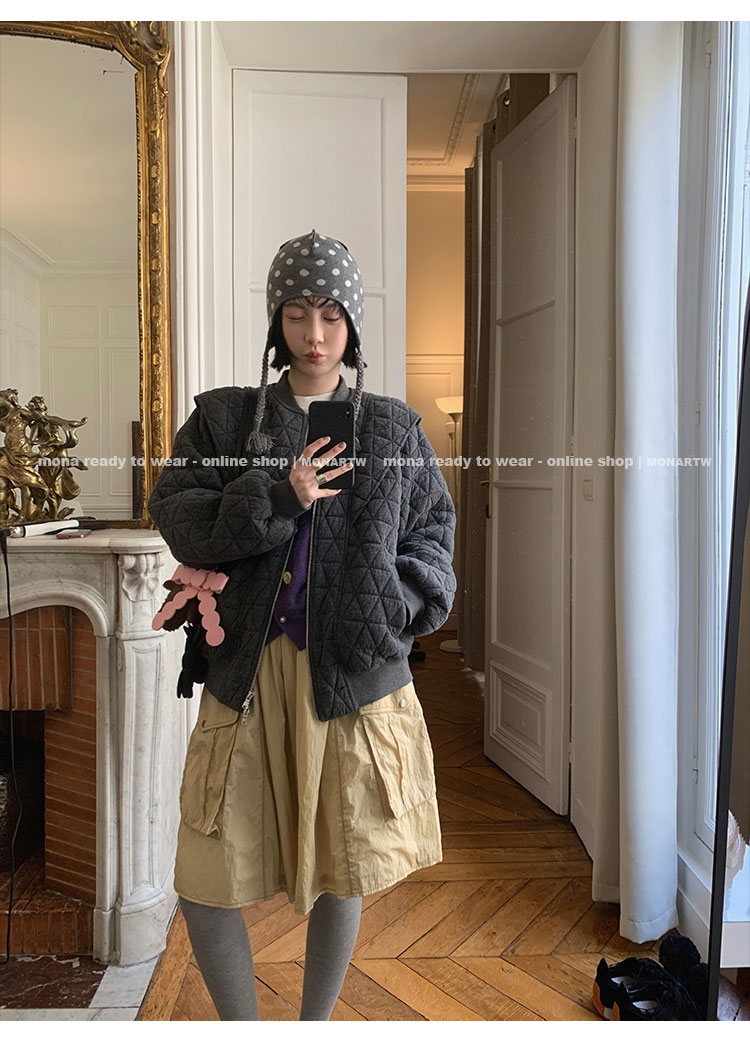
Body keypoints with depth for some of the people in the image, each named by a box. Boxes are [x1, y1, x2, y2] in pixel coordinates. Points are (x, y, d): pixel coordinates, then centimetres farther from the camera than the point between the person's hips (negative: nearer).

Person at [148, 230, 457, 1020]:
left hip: (355, 673, 1)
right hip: (250, 669, 0)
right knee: (206, 881, 4)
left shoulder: (394, 429, 8)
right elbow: (174, 515, -3)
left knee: (340, 873, 13)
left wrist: (402, 599, -6)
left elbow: (433, 530, 11)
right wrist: (275, 498, -15)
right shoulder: (225, 417, 7)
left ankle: (315, 1026, 40)